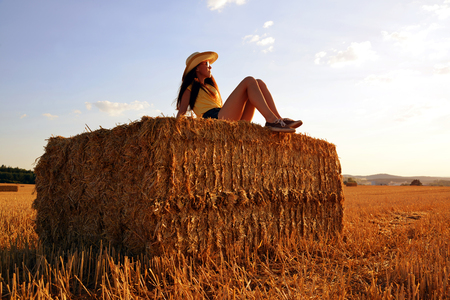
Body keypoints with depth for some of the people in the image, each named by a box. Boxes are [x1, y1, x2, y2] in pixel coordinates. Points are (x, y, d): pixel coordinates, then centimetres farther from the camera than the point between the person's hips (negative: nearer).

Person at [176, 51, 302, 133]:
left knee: (259, 83, -4)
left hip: (234, 121, 7)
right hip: (215, 119, -7)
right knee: (249, 81, -17)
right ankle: (271, 120, -33)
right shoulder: (190, 88, 14)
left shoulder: (210, 86, 35)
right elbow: (181, 111, 2)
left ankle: (279, 119, -19)